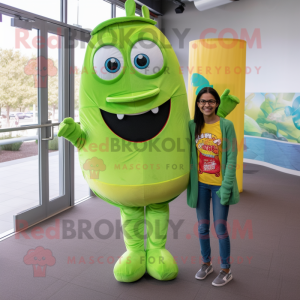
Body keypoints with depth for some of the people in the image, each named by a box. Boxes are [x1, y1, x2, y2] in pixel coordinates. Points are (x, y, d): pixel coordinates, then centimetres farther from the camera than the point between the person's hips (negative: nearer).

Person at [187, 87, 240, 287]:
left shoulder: (226, 125, -10)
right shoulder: (193, 126, -1)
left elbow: (232, 157, -11)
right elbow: (189, 153, 3)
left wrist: (226, 186, -14)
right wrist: (190, 182, -4)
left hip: (220, 184, -3)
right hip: (200, 184, 3)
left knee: (220, 228, 6)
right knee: (203, 227, 14)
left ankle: (226, 270, 26)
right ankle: (206, 263, 36)